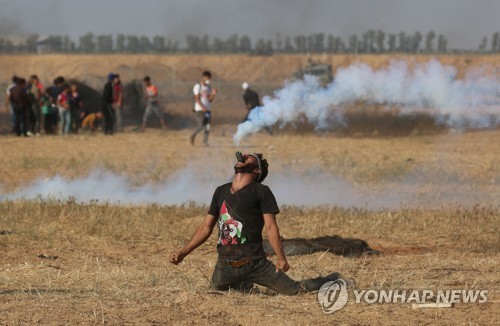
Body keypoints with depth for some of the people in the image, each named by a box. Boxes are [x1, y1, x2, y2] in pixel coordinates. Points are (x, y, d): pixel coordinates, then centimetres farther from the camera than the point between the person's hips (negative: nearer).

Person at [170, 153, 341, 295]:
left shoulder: (261, 192, -1)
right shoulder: (221, 191, 14)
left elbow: (271, 226, -7)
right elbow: (206, 227, 18)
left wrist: (281, 258, -18)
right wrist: (183, 253, 12)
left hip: (254, 264, -5)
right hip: (225, 267, 5)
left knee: (294, 290, -5)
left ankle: (327, 282, 26)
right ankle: (244, 285, 32)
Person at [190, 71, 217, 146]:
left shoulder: (209, 87, 15)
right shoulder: (198, 86, -3)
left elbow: (210, 100, 11)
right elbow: (197, 99, -10)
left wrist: (213, 94, -7)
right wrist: (202, 107, -23)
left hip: (208, 109, 6)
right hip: (199, 109, -6)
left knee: (207, 126, -3)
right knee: (201, 125, -15)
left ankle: (205, 141, 1)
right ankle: (193, 136, 6)